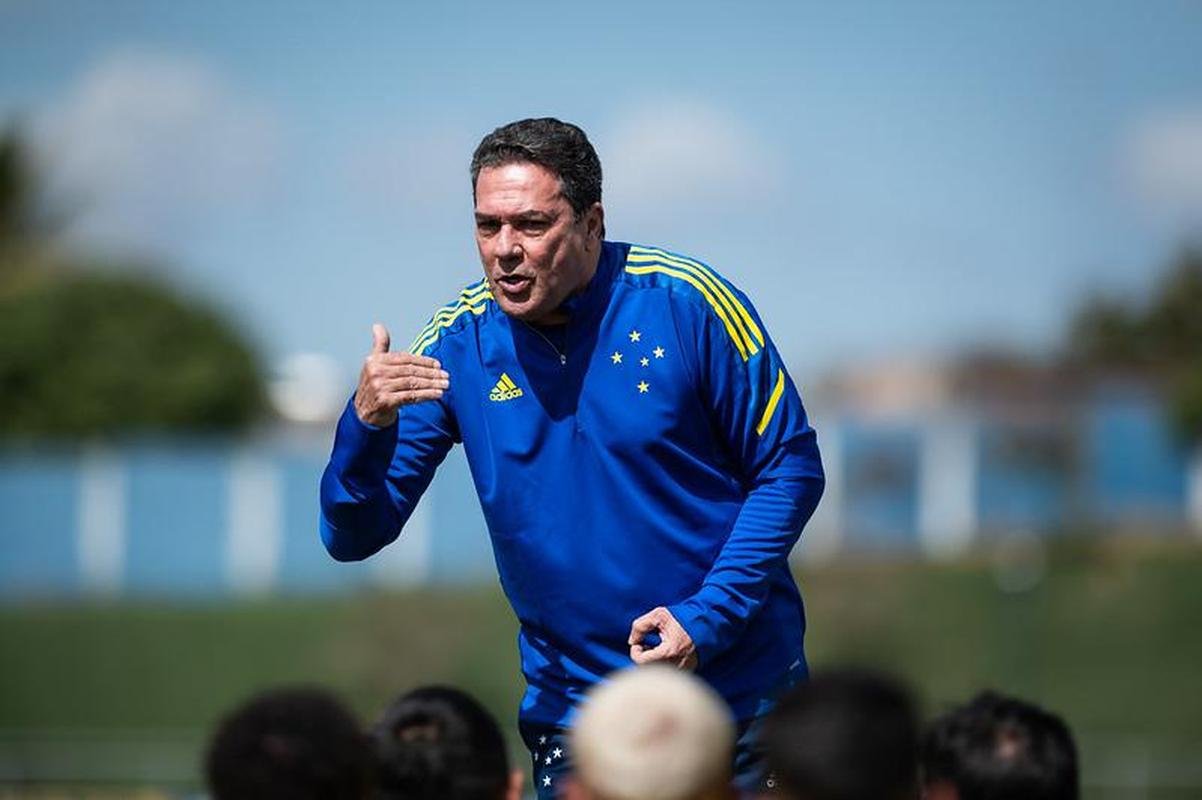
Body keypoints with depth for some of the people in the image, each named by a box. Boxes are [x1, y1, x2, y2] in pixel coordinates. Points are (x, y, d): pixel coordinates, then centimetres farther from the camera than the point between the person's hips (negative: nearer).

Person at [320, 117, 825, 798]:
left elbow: (791, 467, -4)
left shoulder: (684, 302, -12)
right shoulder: (459, 343, -6)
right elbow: (354, 536, -5)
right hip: (570, 711, 2)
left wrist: (706, 619, -14)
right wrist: (368, 425, -26)